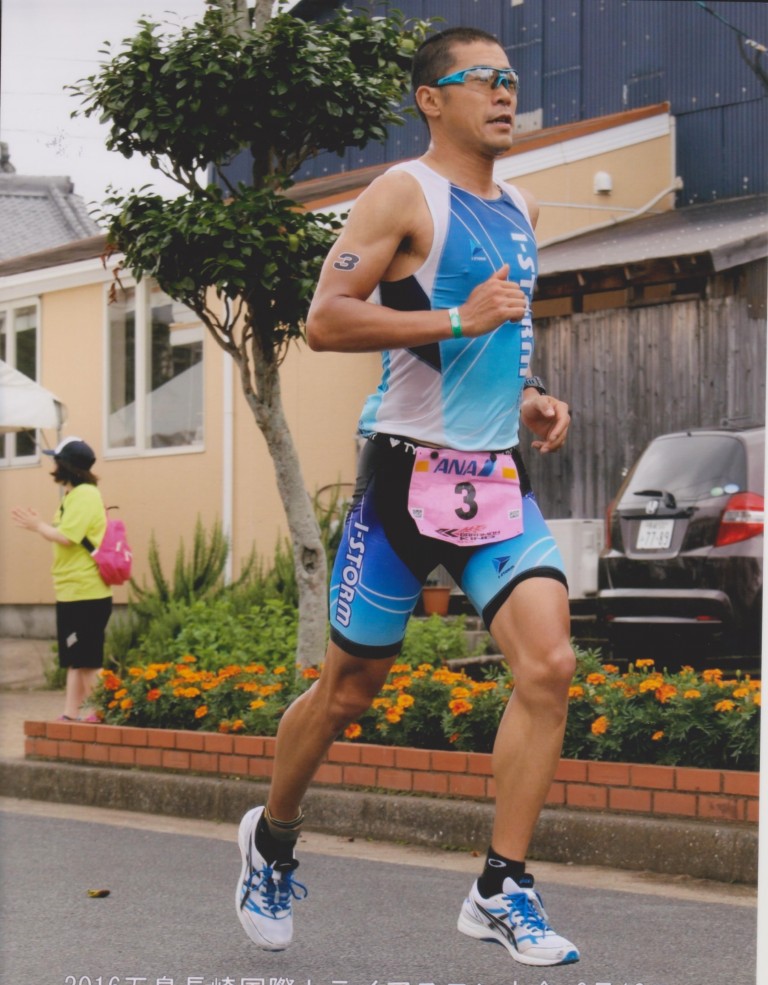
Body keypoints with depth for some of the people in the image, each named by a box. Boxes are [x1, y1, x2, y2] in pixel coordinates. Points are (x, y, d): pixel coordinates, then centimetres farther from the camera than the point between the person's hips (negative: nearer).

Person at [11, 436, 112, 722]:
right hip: (71, 592, 10)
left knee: (87, 661, -7)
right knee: (74, 660, 10)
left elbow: (66, 537, -22)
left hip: (85, 594, -10)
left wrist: (38, 526, -7)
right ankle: (71, 716, 13)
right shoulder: (74, 495, 16)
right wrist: (38, 525, 9)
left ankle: (98, 715, -3)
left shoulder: (85, 495, -14)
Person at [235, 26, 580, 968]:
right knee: (349, 687, 6)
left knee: (548, 665, -12)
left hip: (500, 478, 6)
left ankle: (502, 891, -6)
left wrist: (530, 395, 12)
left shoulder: (521, 209, 15)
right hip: (410, 474, -6)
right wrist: (458, 320, -23)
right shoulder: (404, 194, -8)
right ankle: (271, 839, 31)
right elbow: (324, 321, -18)